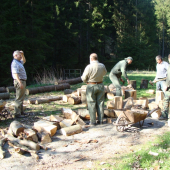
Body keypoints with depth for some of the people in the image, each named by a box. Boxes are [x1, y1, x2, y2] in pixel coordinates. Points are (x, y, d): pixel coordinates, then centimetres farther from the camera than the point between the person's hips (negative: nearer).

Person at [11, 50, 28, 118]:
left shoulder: (19, 62, 16)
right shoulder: (14, 63, -14)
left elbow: (24, 61, 38)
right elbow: (15, 74, -23)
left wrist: (22, 55, 20)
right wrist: (20, 83, -29)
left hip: (22, 81, 11)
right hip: (19, 82, -11)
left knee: (21, 98, 14)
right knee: (19, 98, -9)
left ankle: (21, 112, 22)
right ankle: (17, 113, -6)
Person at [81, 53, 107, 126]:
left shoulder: (89, 67, -17)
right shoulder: (102, 66, -3)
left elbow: (84, 79, -11)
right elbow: (104, 73, 18)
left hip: (91, 86, -4)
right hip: (100, 85, 4)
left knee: (92, 104, 3)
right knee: (100, 103, 11)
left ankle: (93, 121, 7)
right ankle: (100, 120, 17)